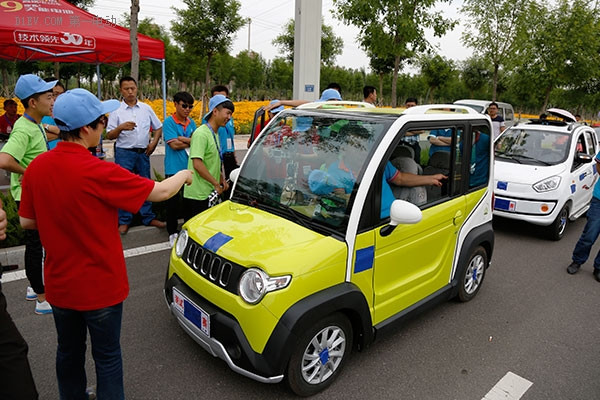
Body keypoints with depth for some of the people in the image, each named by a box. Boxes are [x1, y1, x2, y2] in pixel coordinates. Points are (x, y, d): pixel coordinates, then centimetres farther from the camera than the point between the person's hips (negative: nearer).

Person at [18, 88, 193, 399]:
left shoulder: (36, 167, -8)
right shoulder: (98, 172, -26)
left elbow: (26, 221, 4)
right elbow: (161, 192, -17)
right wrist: (183, 174, 2)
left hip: (59, 284, 6)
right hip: (100, 286, -6)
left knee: (68, 351, 25)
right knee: (107, 356, 14)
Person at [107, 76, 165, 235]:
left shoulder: (146, 108, 8)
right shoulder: (116, 110, 0)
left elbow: (158, 127, 16)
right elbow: (109, 135, -3)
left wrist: (153, 143, 1)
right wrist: (121, 127, -22)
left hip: (143, 152, 3)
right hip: (124, 153, -3)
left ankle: (148, 217, 20)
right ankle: (124, 221, 9)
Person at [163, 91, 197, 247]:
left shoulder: (191, 123, 10)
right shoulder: (169, 122, -6)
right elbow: (174, 144, -15)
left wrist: (182, 139, -13)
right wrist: (191, 141, -7)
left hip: (190, 168, 5)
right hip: (174, 169, -5)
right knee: (173, 202, 4)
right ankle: (172, 233, 16)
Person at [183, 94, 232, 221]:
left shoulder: (214, 134, 16)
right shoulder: (201, 134, -15)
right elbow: (197, 164, -23)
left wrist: (222, 179, 9)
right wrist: (216, 183, -17)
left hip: (209, 193, 9)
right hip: (198, 195, -9)